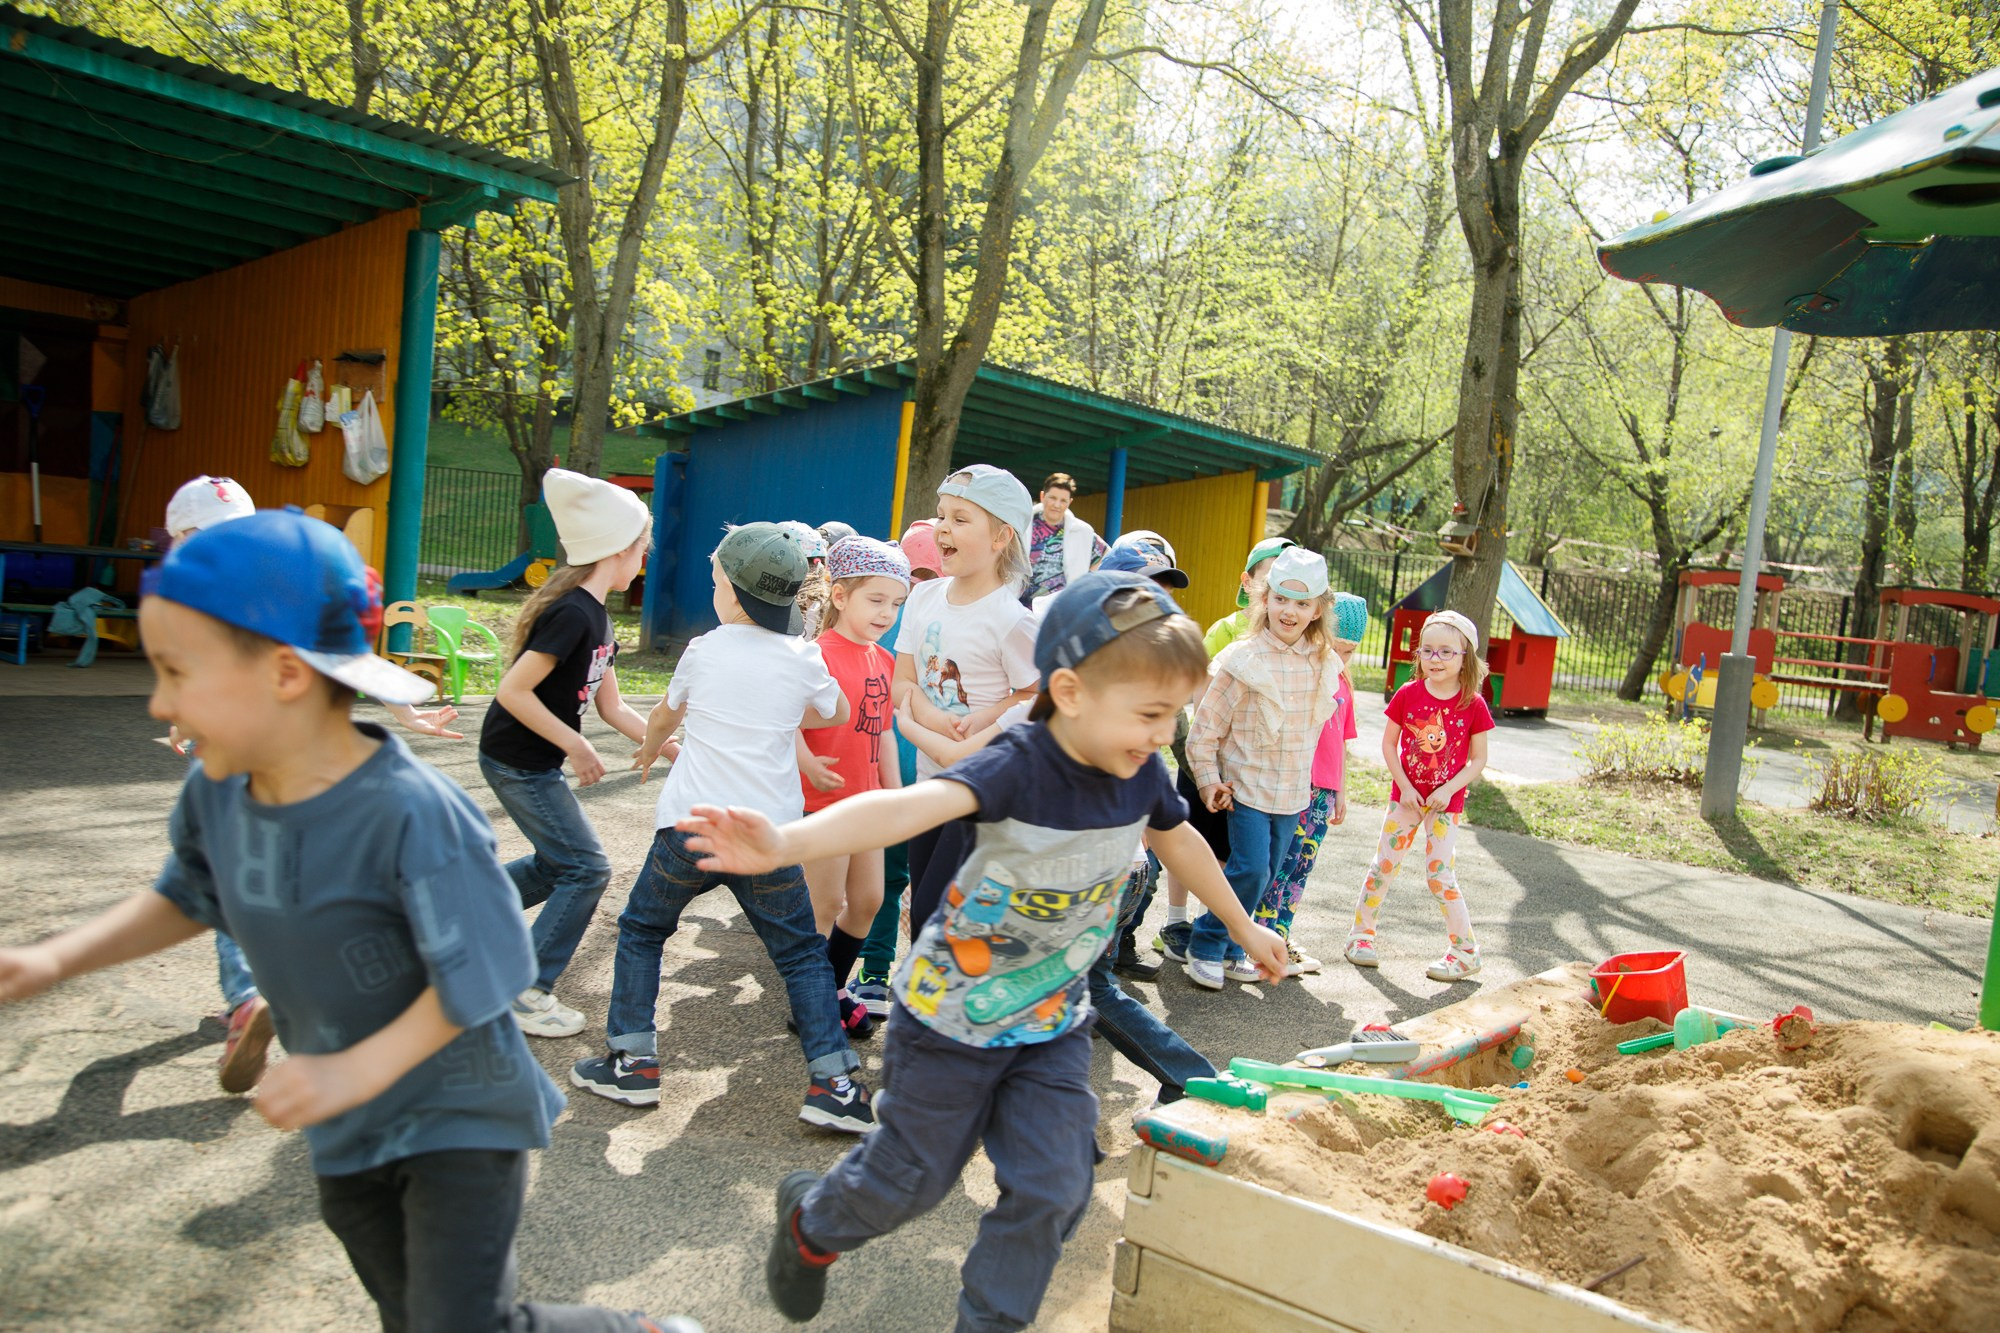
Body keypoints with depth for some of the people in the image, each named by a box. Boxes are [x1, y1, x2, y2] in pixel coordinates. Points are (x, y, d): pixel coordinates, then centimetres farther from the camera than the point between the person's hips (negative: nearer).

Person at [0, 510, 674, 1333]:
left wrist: (355, 1071, -25)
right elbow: (188, 897, 12)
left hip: (459, 1114, -7)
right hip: (344, 1135, 8)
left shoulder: (410, 812, -32)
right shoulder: (217, 793, -9)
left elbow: (474, 978, -26)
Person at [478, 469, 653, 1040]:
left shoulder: (595, 616, 7)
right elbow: (513, 690, -26)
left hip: (537, 761, 10)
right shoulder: (573, 613, -24)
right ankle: (526, 993, 6)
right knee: (586, 869, -4)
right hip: (518, 761, -10)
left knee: (557, 864, 19)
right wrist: (576, 746, -20)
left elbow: (612, 706, 9)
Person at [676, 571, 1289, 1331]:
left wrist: (1245, 928, 25)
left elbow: (1181, 842, 10)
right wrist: (786, 843, -67)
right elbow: (912, 806, -49)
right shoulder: (1016, 767, -31)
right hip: (953, 1020, -5)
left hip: (1054, 1026, 5)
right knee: (913, 1178, 15)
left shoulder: (1140, 773, -11)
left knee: (1053, 1190, 2)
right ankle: (810, 1219, 48)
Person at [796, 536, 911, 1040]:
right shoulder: (821, 654, -15)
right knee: (827, 905, 1)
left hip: (865, 800, 8)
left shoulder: (884, 661, 9)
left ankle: (835, 989, 32)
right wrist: (808, 763, -36)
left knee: (868, 901, 15)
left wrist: (895, 791, 14)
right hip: (824, 799, -8)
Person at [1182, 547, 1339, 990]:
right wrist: (1209, 782, -12)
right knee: (1250, 869, -11)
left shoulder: (1323, 663, 2)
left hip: (1292, 790, 5)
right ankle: (1205, 948, 8)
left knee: (1267, 874, 11)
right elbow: (1205, 728, -9)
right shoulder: (1243, 660, -13)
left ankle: (1229, 949, 28)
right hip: (1246, 784, -5)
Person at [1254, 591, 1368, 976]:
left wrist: (1341, 793, 22)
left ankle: (1280, 936, 22)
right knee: (1284, 862, -6)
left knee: (1301, 868, 11)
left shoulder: (1343, 684, 16)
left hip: (1324, 789, 7)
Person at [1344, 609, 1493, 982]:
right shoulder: (1408, 695, -5)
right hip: (1406, 795, 2)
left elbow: (1478, 760, -4)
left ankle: (1465, 950, 13)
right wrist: (1404, 786, -10)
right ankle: (1361, 932, 23)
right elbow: (1388, 744, -1)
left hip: (1446, 801, -2)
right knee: (1384, 863, 7)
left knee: (1440, 874, -3)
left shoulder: (1473, 705, -9)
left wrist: (1448, 790, -15)